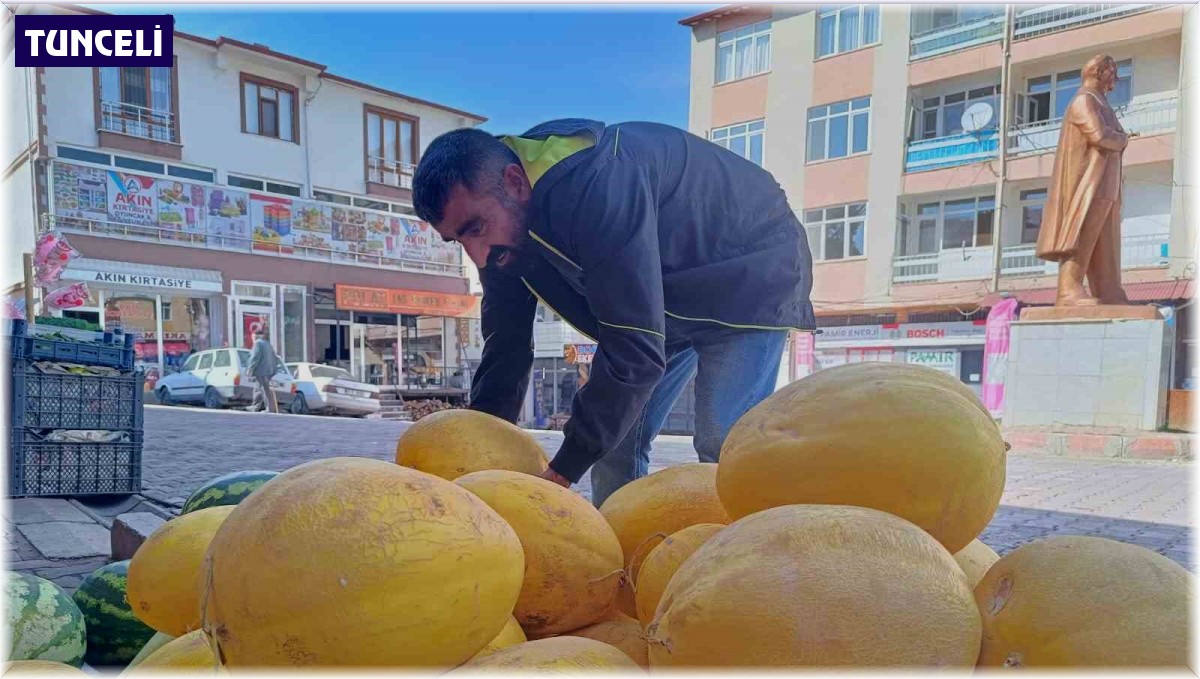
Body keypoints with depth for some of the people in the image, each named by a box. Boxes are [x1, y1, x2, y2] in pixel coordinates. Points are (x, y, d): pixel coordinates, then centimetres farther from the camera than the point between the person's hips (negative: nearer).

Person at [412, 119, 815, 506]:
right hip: (667, 301, 8)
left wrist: (563, 471, -31)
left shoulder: (597, 187, -39)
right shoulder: (502, 235, -12)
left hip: (750, 275, -7)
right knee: (613, 436, 1)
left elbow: (635, 350, -39)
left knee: (724, 450, -19)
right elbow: (505, 349, -3)